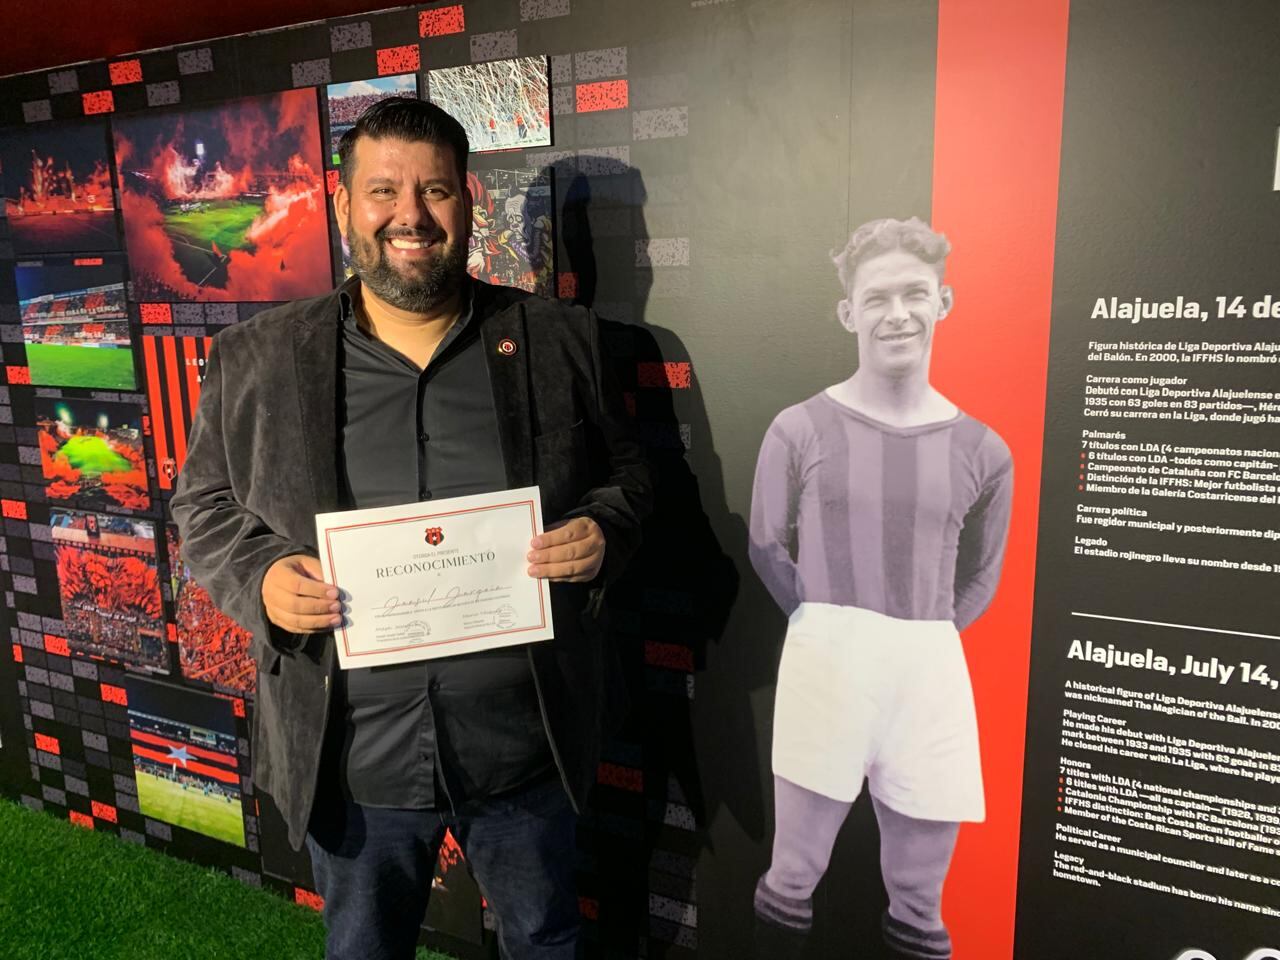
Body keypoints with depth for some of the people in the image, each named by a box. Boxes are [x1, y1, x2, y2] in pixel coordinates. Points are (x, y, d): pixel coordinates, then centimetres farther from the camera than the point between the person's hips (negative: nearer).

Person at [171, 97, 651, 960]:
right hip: (354, 758, 1)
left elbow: (627, 474, 5)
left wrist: (604, 531, -16)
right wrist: (259, 578, -15)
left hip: (528, 743, 0)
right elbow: (205, 507, 5)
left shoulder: (560, 340, -3)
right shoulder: (255, 360, -2)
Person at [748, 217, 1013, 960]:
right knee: (793, 882, 10)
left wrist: (918, 639, 7)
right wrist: (828, 627, 6)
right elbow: (767, 548, 7)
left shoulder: (983, 452, 4)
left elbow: (979, 578, 15)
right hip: (824, 665, -2)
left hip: (932, 673, 2)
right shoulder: (801, 431, -2)